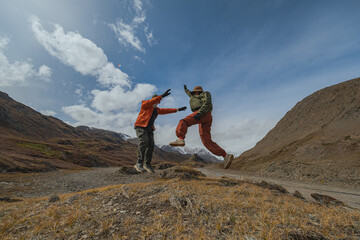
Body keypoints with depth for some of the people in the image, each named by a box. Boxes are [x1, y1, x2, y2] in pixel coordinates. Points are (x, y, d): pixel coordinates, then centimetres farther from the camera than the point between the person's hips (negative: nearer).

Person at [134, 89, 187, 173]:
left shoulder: (156, 109, 23)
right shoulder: (145, 104, 4)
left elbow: (166, 110, 23)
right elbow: (152, 101, -16)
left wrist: (178, 109, 21)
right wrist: (162, 96, -26)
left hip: (149, 129, 7)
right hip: (140, 126, -7)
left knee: (151, 144, -8)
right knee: (143, 141, -25)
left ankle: (147, 164, -1)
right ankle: (139, 163, -24)